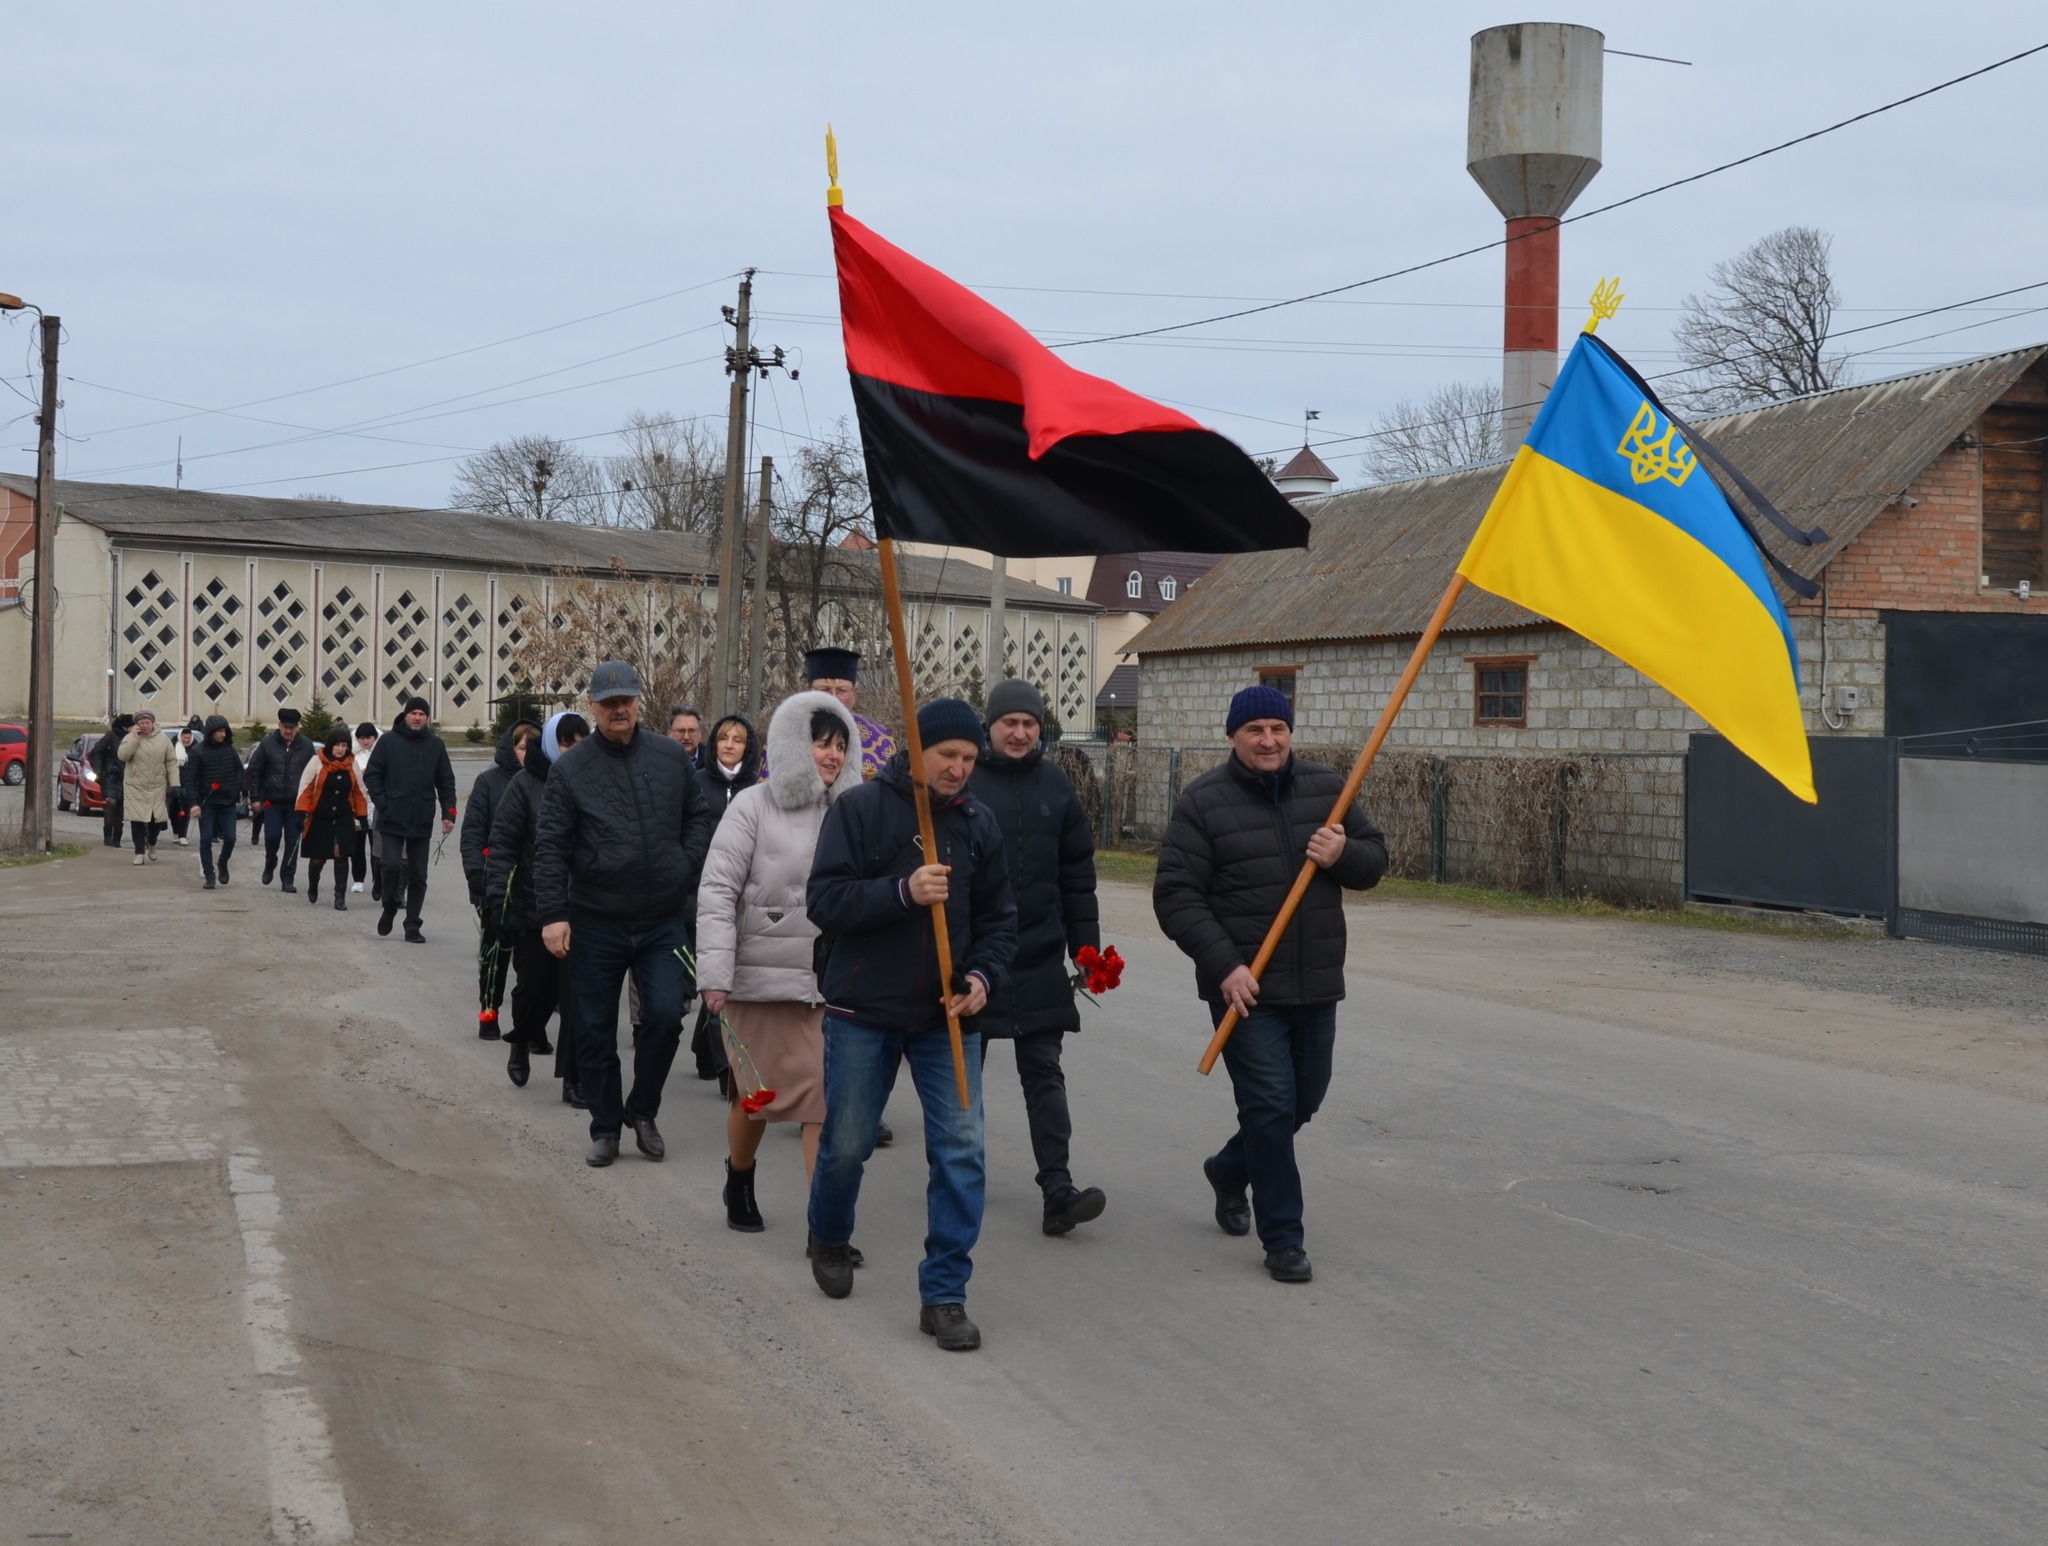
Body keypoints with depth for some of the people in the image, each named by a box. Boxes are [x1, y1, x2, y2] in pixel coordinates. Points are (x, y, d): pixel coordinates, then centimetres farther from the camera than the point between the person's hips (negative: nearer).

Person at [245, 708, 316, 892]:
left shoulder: (306, 746, 1)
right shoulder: (268, 744, -2)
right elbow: (254, 771, 2)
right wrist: (255, 798, -1)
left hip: (296, 803, 1)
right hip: (272, 801, -1)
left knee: (292, 842, 2)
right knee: (272, 837, -5)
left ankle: (287, 879, 9)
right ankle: (270, 864, 25)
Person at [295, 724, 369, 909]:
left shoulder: (352, 764, 4)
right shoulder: (317, 762, -5)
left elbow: (359, 792, 10)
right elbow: (305, 789, -4)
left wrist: (362, 816, 7)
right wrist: (302, 814, -11)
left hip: (344, 818, 1)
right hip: (320, 818, -1)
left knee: (341, 854, -11)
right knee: (318, 857, 7)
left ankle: (340, 896, -6)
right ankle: (312, 887, 37)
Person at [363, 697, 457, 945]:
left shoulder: (435, 745, 6)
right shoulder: (388, 741, 0)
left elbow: (446, 782, 8)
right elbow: (371, 774, 1)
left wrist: (448, 814, -1)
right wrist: (382, 803, -9)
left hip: (422, 822, 2)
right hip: (391, 820, -2)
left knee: (418, 876, 4)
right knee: (392, 865, -11)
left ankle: (412, 926, 11)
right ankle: (390, 906, 16)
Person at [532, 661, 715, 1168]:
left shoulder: (671, 758, 4)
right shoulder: (571, 768, -3)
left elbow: (698, 817, 15)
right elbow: (550, 846, -5)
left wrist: (686, 868, 0)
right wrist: (552, 915, -12)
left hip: (663, 921, 1)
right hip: (595, 923, -1)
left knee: (666, 1016, -9)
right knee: (595, 1032, 6)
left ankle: (642, 1111, 15)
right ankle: (605, 1127, 22)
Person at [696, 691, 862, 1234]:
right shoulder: (753, 807, -4)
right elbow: (716, 891, -7)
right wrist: (715, 973, -14)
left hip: (833, 983, 2)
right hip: (761, 979, -2)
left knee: (826, 1101, -4)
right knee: (754, 1093, 11)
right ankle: (739, 1184, 38)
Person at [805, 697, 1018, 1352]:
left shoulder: (977, 822, 5)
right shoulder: (860, 808, -6)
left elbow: (999, 916, 11)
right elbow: (824, 900, -13)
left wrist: (984, 975, -7)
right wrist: (902, 891, -25)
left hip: (948, 1015, 3)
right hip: (864, 1010, -2)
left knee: (961, 1151, -5)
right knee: (847, 1143, 9)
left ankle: (944, 1294, 5)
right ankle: (828, 1238, 41)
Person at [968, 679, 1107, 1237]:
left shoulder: (1055, 786, 7)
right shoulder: (962, 780, -4)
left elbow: (1078, 875, 11)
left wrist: (1086, 948, 9)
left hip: (1039, 957, 2)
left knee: (1044, 1071, 0)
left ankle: (1058, 1189, -4)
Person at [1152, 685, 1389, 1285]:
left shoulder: (1327, 787, 6)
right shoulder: (1203, 802, -7)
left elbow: (1374, 859, 13)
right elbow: (1175, 895, -10)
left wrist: (1343, 854, -12)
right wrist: (1223, 965, -19)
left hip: (1316, 986, 5)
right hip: (1245, 985, -5)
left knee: (1305, 1100, 17)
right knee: (1270, 1106, -6)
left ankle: (1229, 1169, 44)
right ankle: (1283, 1240, 6)